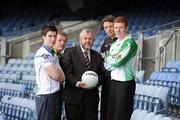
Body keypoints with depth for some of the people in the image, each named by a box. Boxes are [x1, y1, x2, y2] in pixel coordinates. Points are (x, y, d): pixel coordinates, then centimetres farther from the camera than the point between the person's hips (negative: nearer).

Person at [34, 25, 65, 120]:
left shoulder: (54, 55, 15)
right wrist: (57, 74, 2)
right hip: (46, 96, -9)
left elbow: (62, 77, 7)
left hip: (56, 94, 9)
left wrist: (56, 73, -11)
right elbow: (56, 75, -18)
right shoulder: (42, 54, -14)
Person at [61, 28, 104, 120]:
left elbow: (101, 74, 12)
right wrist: (77, 83, -20)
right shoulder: (70, 52, 3)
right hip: (74, 96, -3)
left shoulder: (97, 56, 17)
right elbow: (67, 73, -6)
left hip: (91, 97, 3)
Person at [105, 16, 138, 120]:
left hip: (125, 83, -8)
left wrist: (107, 59, 1)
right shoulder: (114, 44, 15)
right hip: (113, 81, 8)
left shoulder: (130, 43, -10)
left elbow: (118, 61, -16)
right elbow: (109, 63, 11)